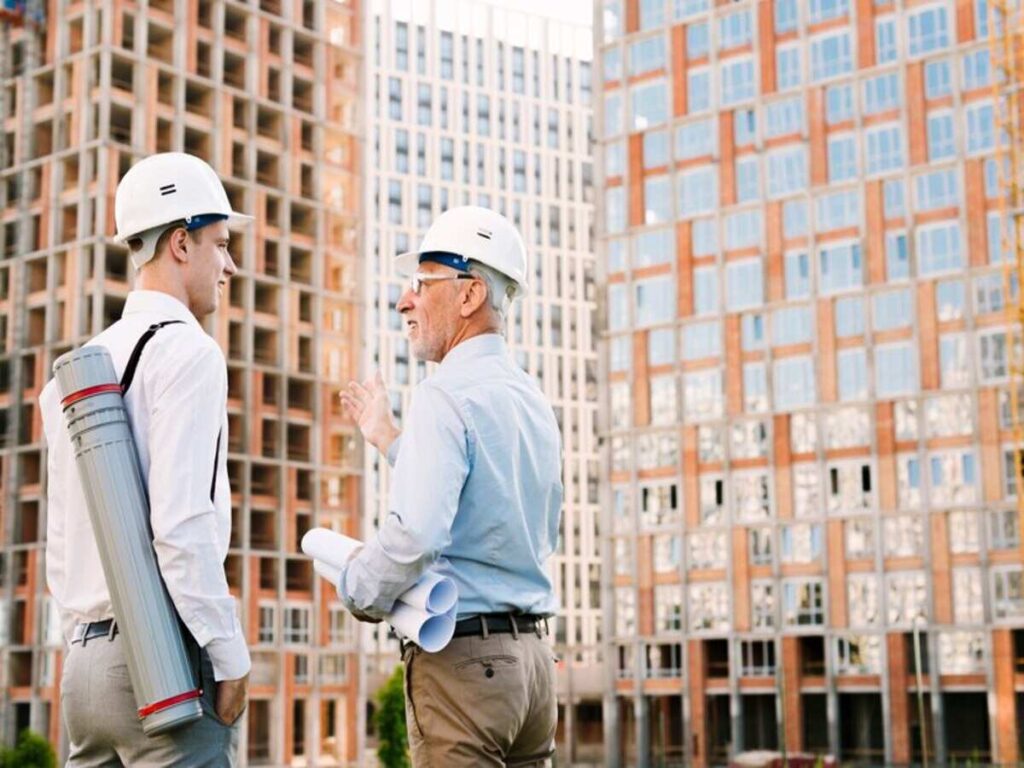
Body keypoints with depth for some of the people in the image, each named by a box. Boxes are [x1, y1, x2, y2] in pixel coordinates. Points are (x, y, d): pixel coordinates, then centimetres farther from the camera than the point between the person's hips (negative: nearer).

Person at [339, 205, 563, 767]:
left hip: (460, 658, -8)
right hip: (532, 656, 8)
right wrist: (389, 439, 27)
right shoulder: (534, 402, 13)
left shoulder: (447, 393, -13)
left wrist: (357, 591, -8)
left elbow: (416, 534, -26)